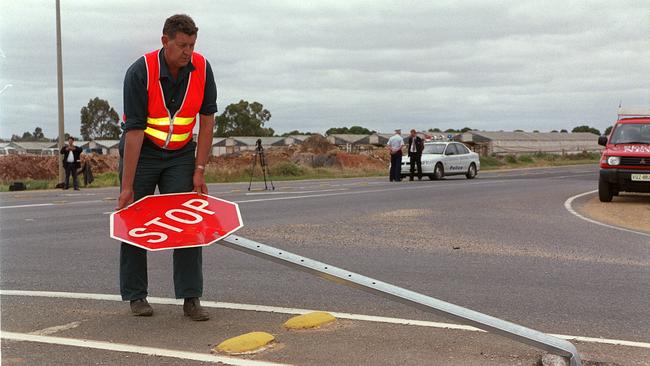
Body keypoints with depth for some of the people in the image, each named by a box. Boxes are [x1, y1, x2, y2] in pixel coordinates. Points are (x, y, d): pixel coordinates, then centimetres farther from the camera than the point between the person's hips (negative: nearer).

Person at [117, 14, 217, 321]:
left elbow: (207, 119, -7)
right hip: (141, 153, -2)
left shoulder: (202, 69, -13)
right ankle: (135, 295, 15)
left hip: (180, 154, 3)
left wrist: (199, 170, -10)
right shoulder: (140, 72, -24)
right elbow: (135, 130, -25)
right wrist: (126, 186, -25)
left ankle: (191, 297, -1)